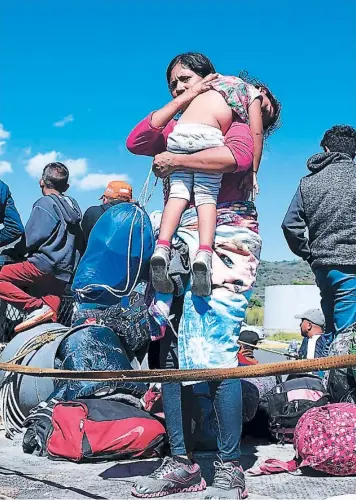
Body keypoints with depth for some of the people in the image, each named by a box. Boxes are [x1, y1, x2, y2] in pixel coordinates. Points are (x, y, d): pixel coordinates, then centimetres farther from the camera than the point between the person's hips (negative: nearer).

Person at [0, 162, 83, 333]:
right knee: (48, 316, 12)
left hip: (44, 265, -8)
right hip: (65, 274, 8)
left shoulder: (44, 203, -6)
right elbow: (77, 241, 19)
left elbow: (31, 239, -12)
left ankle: (36, 306, -19)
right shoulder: (73, 205, 15)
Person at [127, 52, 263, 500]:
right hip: (179, 245, 7)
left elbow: (238, 156, -16)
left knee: (215, 350, -15)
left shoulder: (233, 121, 7)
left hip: (225, 242, -6)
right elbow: (135, 142, 7)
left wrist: (175, 160, -10)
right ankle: (181, 463, 7)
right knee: (171, 351, 0)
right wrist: (184, 101, 8)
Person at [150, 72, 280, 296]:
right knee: (207, 196, -3)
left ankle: (162, 248, -20)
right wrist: (253, 172, 9)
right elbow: (256, 133, 10)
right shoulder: (253, 93, 20)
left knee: (178, 192, 0)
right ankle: (204, 253, -23)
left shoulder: (218, 82, 38)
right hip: (208, 136, -4)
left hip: (179, 132, 4)